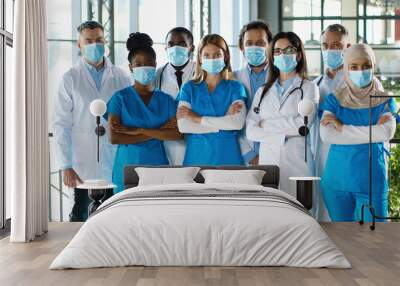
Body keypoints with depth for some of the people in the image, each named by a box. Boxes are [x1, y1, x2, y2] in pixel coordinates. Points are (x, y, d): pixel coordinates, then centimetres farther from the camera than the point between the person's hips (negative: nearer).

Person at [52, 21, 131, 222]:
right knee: (80, 220, 5)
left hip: (117, 165, 1)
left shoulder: (121, 78, 8)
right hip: (83, 167, -1)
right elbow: (60, 125, 0)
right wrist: (66, 166, -6)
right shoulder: (70, 79, 3)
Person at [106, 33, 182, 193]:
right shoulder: (120, 98, 2)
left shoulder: (166, 100, 8)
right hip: (128, 169, -2)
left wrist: (139, 131, -14)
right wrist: (158, 133, -9)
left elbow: (179, 133, -6)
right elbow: (114, 138, -10)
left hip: (158, 167, 2)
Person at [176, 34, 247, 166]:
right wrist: (224, 122, -11)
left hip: (228, 156, 0)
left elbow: (238, 123, -13)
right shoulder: (188, 88, 5)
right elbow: (183, 126, -9)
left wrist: (198, 118, -10)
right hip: (196, 156, 0)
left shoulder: (235, 87, 4)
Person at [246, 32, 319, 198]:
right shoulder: (263, 91, 15)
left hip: (296, 163, -2)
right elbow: (250, 131, 3)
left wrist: (266, 124, -2)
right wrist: (283, 135, -8)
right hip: (267, 161, 3)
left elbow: (302, 124, -11)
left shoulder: (309, 88, 6)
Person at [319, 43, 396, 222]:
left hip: (371, 181, 0)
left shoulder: (384, 101, 3)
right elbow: (326, 135, -13)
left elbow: (387, 133, -16)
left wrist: (341, 126, -14)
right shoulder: (334, 100, 2)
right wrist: (371, 133, -14)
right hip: (337, 180, 1)